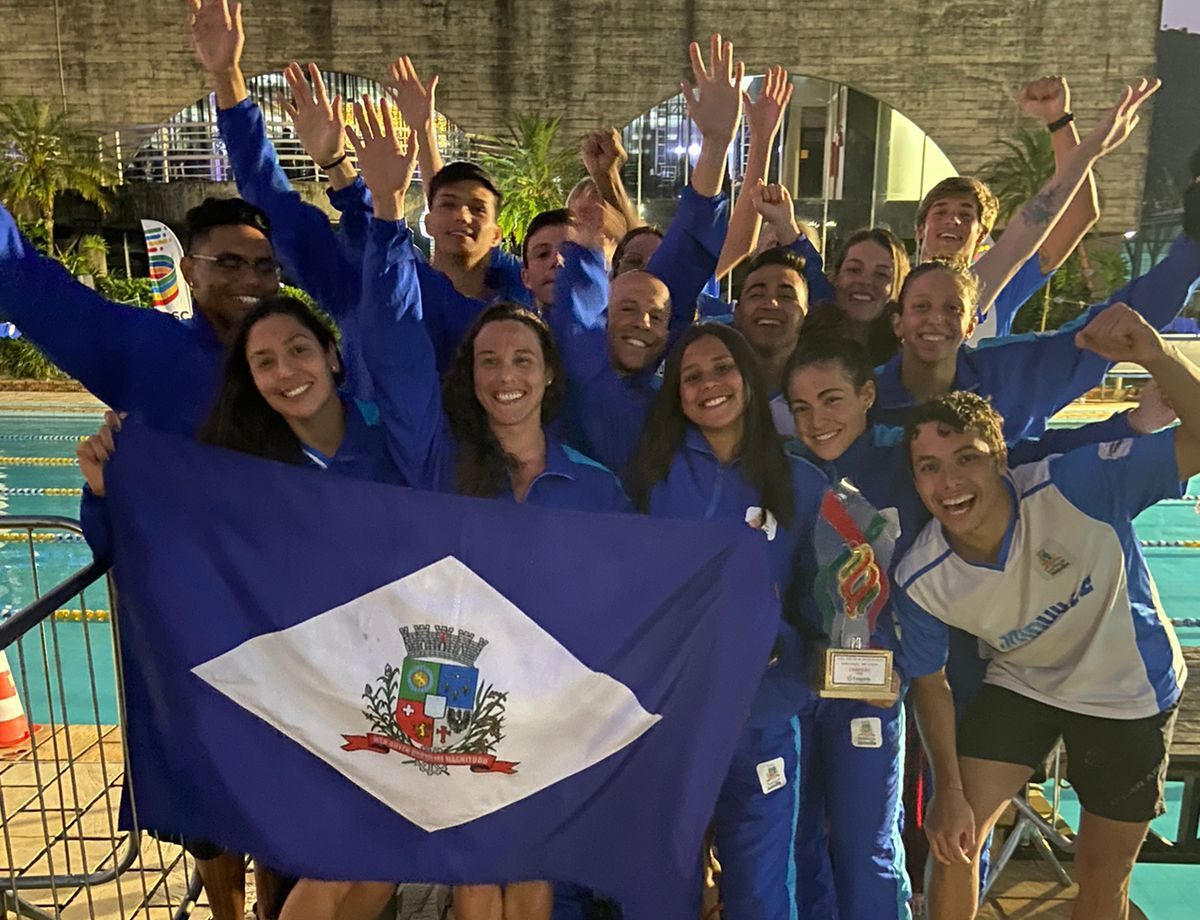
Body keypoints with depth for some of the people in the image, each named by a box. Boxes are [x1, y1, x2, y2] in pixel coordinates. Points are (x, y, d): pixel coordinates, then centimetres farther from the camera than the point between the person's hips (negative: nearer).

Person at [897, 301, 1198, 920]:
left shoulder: (1074, 485, -34)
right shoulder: (920, 582, -24)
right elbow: (929, 681, -7)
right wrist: (948, 789, -7)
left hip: (1130, 689, -1)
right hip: (1022, 684, 2)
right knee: (954, 837, 0)